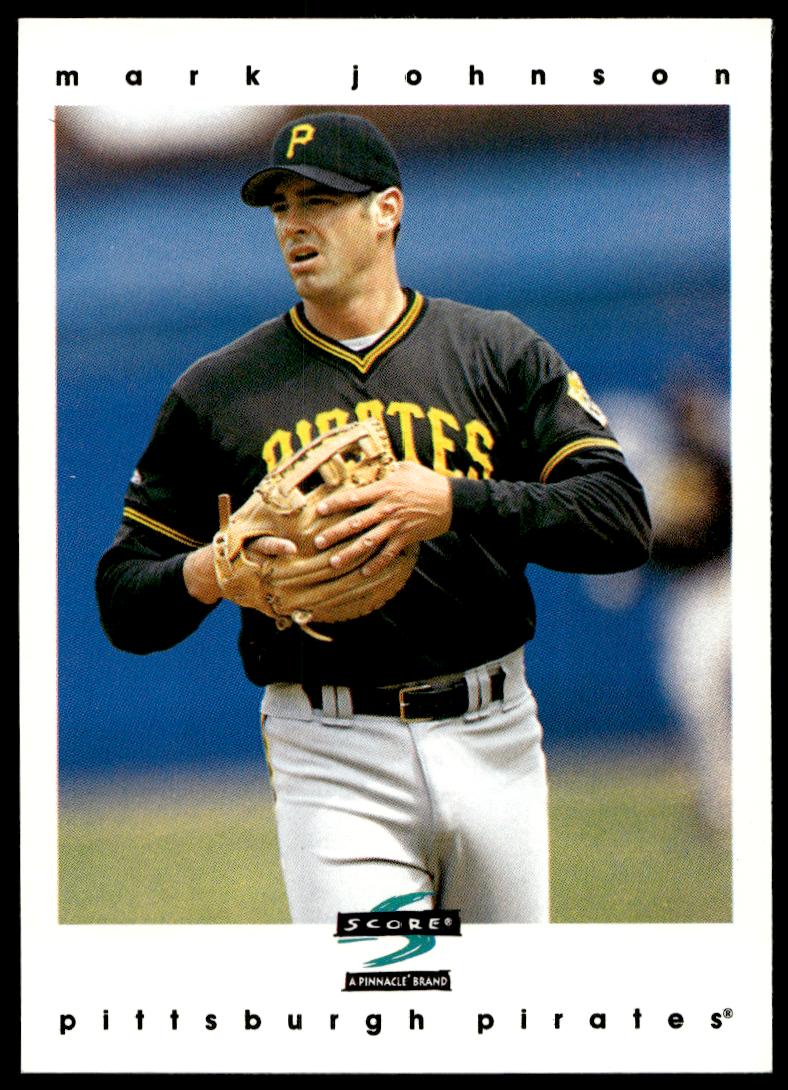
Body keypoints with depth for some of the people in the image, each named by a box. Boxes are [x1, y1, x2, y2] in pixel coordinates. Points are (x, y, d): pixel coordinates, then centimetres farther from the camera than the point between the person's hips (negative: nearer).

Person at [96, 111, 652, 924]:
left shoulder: (500, 353, 6)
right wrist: (204, 575, -14)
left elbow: (622, 521, -5)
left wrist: (456, 504, -18)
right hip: (332, 759, -1)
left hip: (493, 737, 1)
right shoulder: (216, 391, 6)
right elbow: (123, 601, 8)